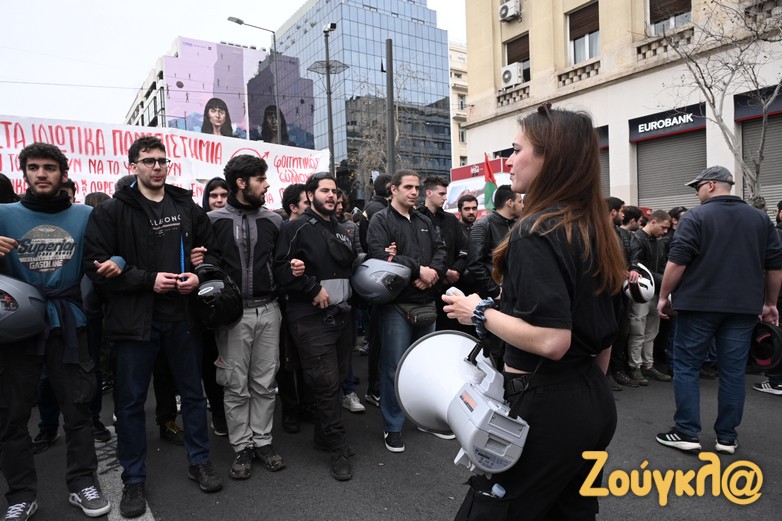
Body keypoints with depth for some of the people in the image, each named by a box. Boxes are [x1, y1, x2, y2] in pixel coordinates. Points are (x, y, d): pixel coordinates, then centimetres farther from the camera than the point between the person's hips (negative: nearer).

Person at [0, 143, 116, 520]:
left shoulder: (85, 215, 3)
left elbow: (107, 254, 9)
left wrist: (114, 263, -13)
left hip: (67, 323, 0)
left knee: (77, 407, 6)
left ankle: (81, 484, 21)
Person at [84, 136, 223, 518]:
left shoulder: (187, 207, 7)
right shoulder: (112, 212, -3)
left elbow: (212, 251, 12)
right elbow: (97, 264, -9)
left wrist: (199, 275, -8)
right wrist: (148, 280, -17)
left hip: (183, 315, 3)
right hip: (135, 318, -2)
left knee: (192, 393, 14)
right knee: (131, 401, 9)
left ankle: (199, 462, 33)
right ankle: (133, 479, 27)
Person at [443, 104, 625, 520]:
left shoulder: (536, 231, -20)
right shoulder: (592, 229, 7)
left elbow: (551, 340, -28)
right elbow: (604, 336, 14)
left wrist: (481, 313, -14)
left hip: (544, 406, -9)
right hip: (593, 402, 9)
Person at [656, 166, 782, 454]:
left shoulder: (695, 216, -6)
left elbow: (677, 262, -12)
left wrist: (664, 296, -2)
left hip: (698, 304, -4)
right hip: (743, 307, 5)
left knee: (686, 366, 4)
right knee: (733, 371, 9)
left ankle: (687, 433, 6)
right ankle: (727, 437, 15)